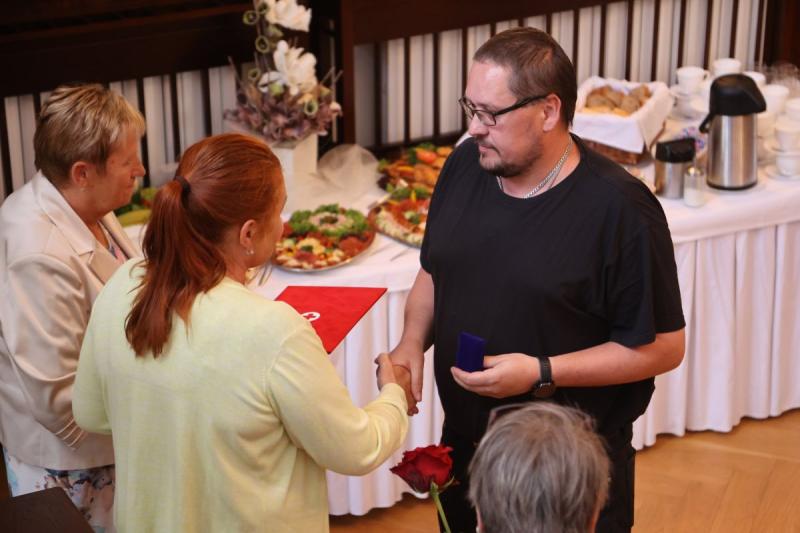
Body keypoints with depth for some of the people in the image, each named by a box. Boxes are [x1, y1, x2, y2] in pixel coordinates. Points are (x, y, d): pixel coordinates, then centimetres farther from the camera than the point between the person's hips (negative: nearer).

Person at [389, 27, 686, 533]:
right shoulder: (464, 165, -3)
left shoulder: (619, 207, -21)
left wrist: (541, 373, -24)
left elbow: (663, 347, -17)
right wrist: (412, 342, -6)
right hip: (464, 446, 5)